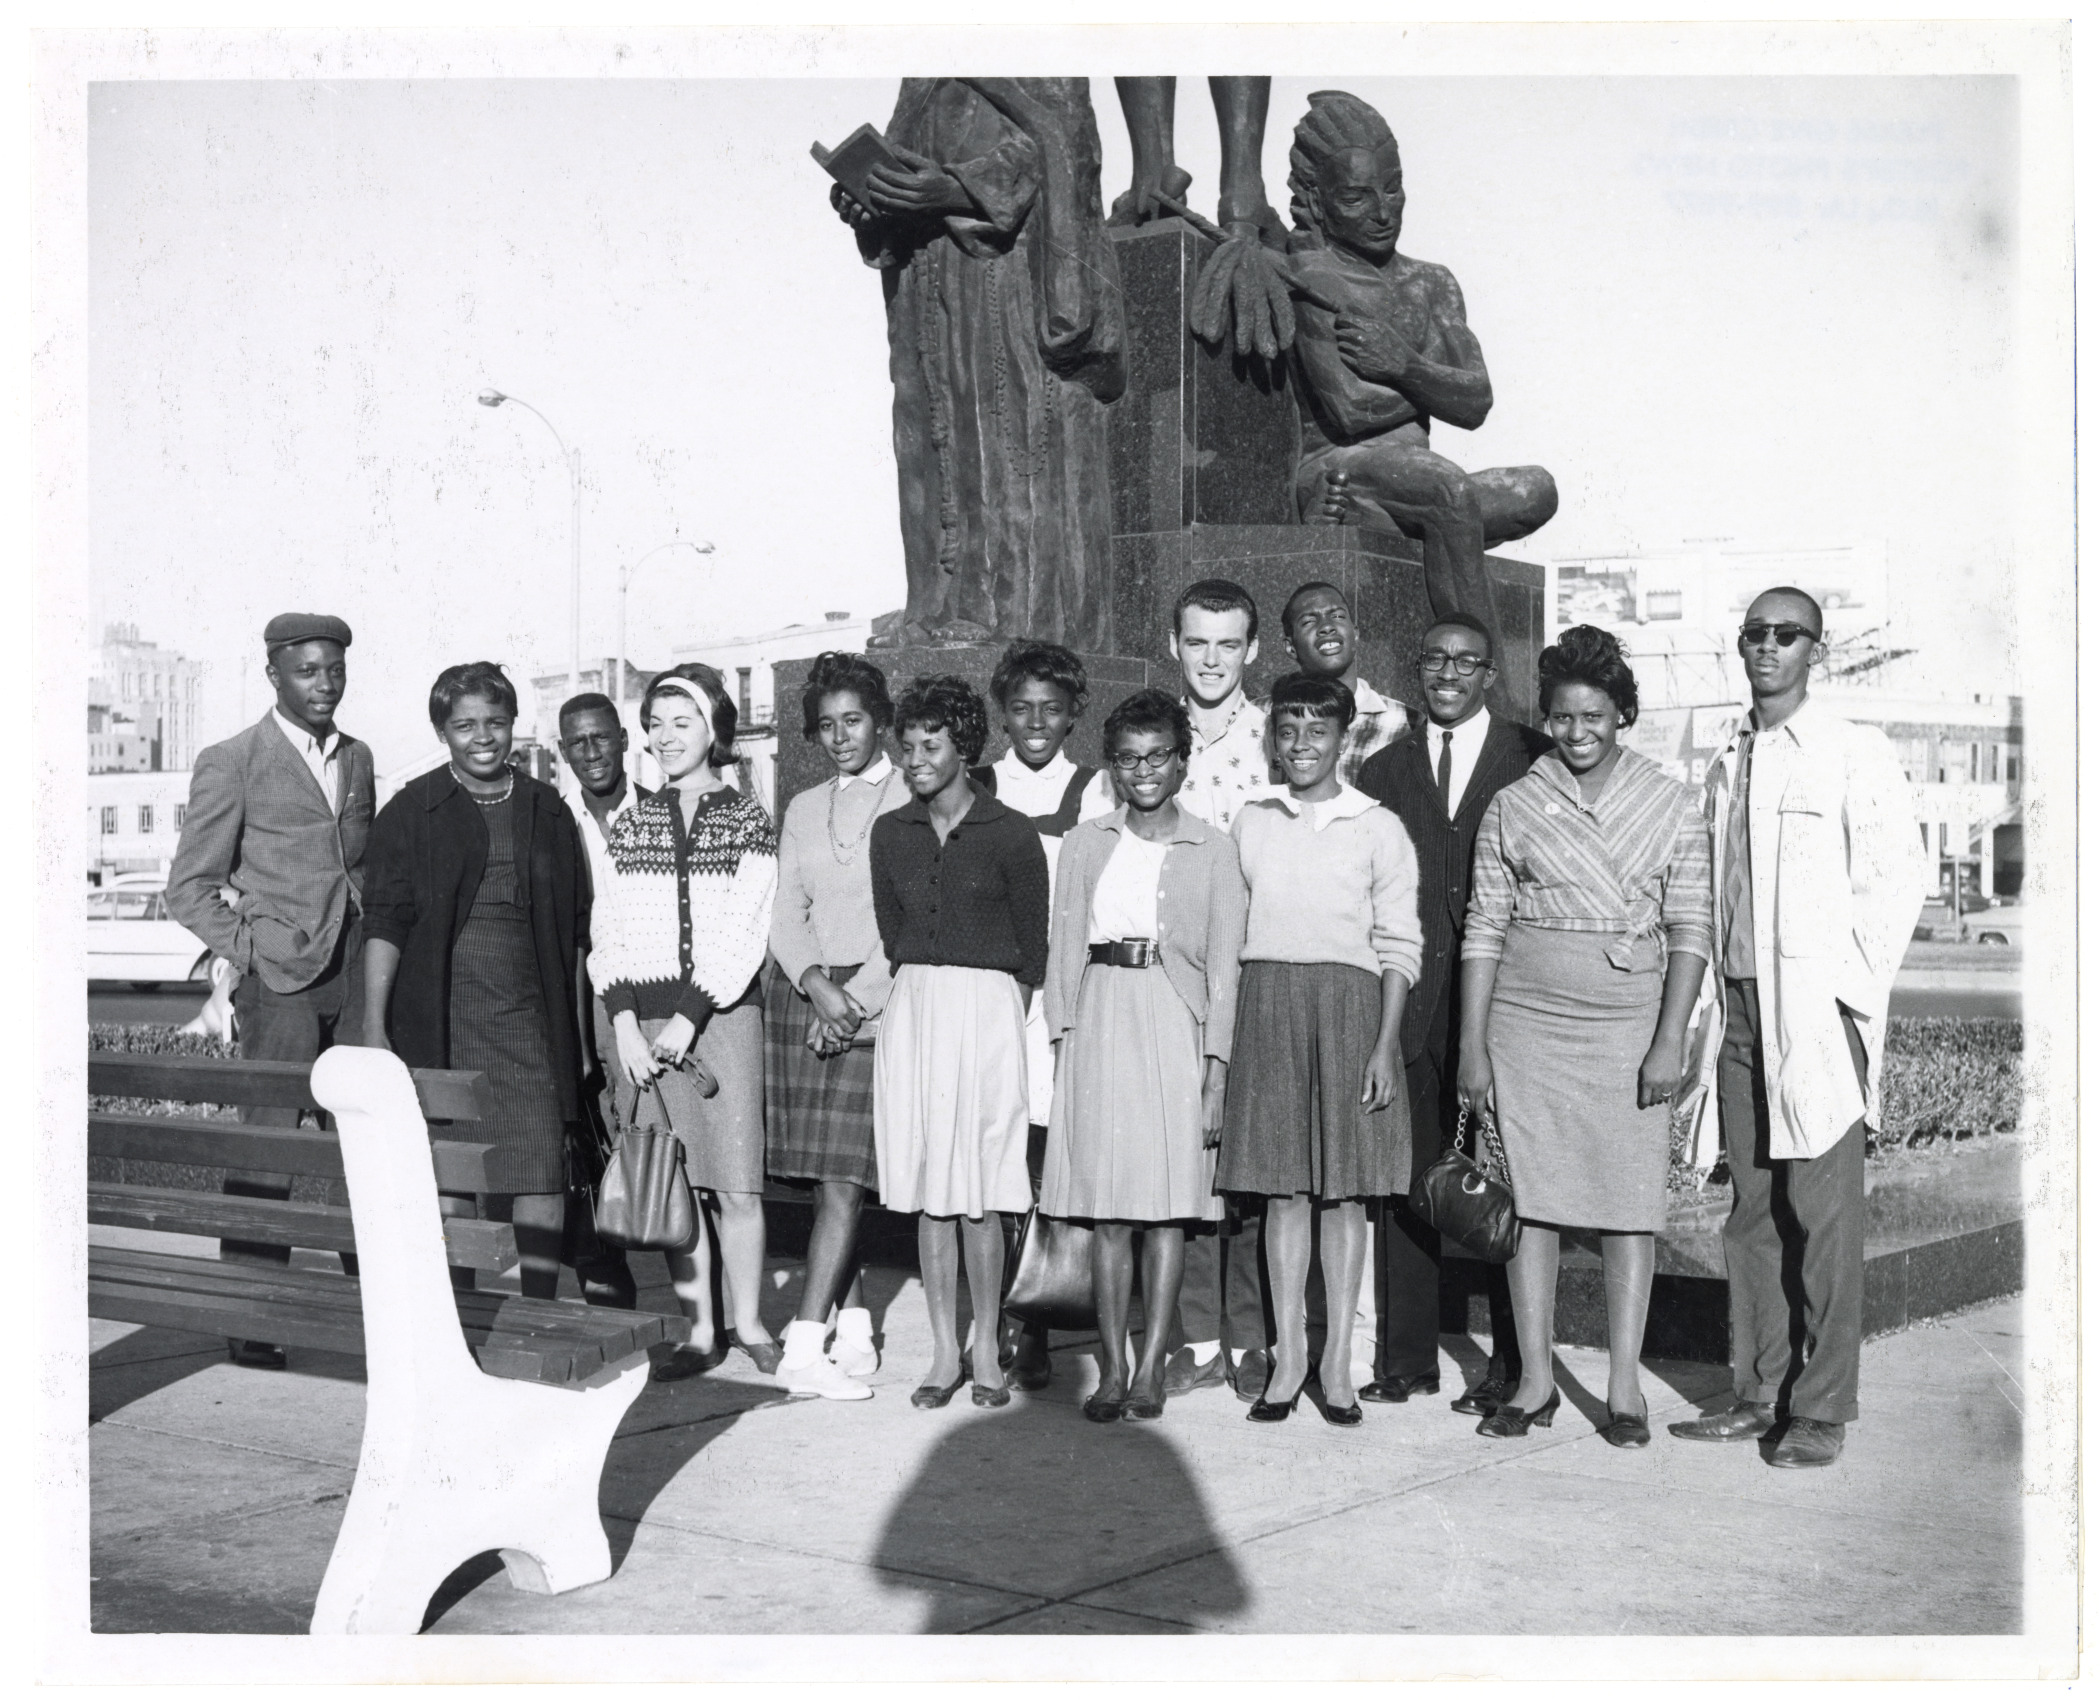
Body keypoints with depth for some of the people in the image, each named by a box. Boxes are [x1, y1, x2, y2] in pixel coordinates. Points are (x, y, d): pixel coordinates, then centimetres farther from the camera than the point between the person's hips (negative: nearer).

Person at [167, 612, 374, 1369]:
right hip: (279, 985, -5)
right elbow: (189, 887, -1)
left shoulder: (359, 758, 15)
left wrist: (376, 942, 10)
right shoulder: (231, 764, -2)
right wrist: (251, 951, -8)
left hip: (355, 979, 5)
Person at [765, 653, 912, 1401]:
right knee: (826, 1179, 4)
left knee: (845, 1175, -11)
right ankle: (855, 1330, 13)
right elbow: (786, 912, 11)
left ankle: (804, 1345, -13)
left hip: (878, 998, -5)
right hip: (803, 992, 5)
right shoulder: (803, 811, 18)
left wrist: (855, 1000, -12)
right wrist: (814, 982, -8)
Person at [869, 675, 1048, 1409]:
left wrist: (1003, 1014, 2)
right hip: (913, 1010, 4)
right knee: (927, 1186, 4)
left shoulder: (1009, 834, -4)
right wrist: (921, 997, 8)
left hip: (988, 1011, -4)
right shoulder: (891, 833, 8)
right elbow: (890, 935, 14)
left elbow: (1032, 946, 2)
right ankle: (944, 1351, 11)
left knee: (981, 1189, -1)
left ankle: (985, 1348, 10)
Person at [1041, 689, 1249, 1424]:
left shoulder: (1211, 850, 5)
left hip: (1175, 1025, -2)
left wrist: (1216, 1069, -6)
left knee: (1168, 1206, -1)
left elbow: (1224, 967, 1)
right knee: (1106, 1210, 1)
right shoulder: (1086, 843, 11)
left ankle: (1151, 1369, 4)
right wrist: (1063, 1041, 0)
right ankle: (1112, 1369, 6)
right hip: (1101, 1022, 2)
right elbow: (1064, 945, 10)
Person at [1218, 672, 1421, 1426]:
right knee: (1282, 1186, 4)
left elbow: (1399, 947, 0)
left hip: (1349, 1004, -2)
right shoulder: (1251, 824, 9)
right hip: (1266, 1005, 2)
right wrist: (1223, 1035, 5)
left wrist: (1384, 1045, -7)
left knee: (1344, 1189, 2)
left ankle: (1337, 1362, 9)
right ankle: (1288, 1356, 11)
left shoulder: (1378, 828, 2)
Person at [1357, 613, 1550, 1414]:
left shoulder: (1535, 760, 3)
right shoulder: (1384, 769, 12)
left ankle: (1511, 1364, 12)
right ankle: (1405, 1357, 16)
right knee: (1404, 1181, 6)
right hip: (1407, 999, 3)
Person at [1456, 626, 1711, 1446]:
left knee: (1630, 1201, -1)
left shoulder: (1671, 805, 6)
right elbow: (1484, 930, 6)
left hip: (1628, 1022, -1)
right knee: (1530, 1195, 1)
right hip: (1525, 1018, 1)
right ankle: (1535, 1379, 9)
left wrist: (1670, 1040, -6)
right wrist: (1472, 1046, 1)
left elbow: (1691, 931, 3)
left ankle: (1624, 1386, 7)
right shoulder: (1512, 808, 7)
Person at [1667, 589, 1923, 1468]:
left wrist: (1855, 989, -9)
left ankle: (1822, 1408, 2)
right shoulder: (1726, 766, 16)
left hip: (1819, 1007, -6)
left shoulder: (1856, 754, -2)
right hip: (1742, 1003, 6)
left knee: (1824, 1213, -4)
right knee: (1752, 1209, 8)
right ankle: (1759, 1390, 16)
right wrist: (1722, 994, 9)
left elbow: (1897, 875, -6)